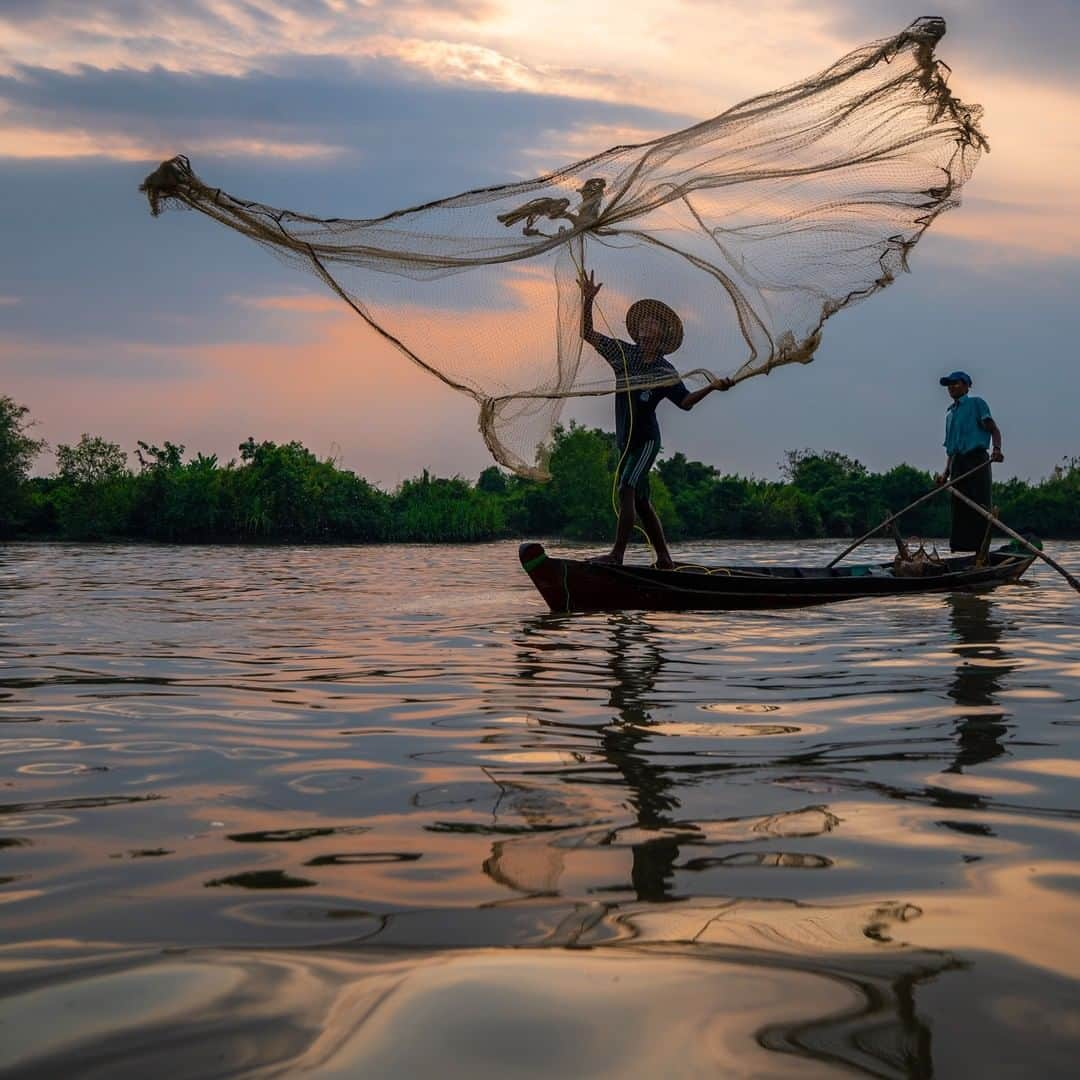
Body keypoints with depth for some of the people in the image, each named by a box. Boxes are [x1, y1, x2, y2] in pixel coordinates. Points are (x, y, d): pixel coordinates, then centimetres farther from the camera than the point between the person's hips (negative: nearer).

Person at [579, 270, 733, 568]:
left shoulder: (665, 371, -2)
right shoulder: (623, 353, 6)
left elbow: (686, 400, -1)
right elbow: (587, 333, 5)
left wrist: (712, 387, -14)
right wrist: (587, 300, -7)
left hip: (646, 439, -5)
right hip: (625, 440, 5)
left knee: (626, 491, -20)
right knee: (640, 502, 8)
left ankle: (617, 554, -24)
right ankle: (664, 559, 16)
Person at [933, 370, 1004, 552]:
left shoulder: (976, 403, 5)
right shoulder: (950, 413, 25)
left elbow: (994, 429, -5)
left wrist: (997, 449, -24)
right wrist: (946, 473, 14)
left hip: (976, 460, -7)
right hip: (957, 465, 7)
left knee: (979, 508, -11)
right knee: (959, 509, 4)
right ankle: (959, 554, 6)